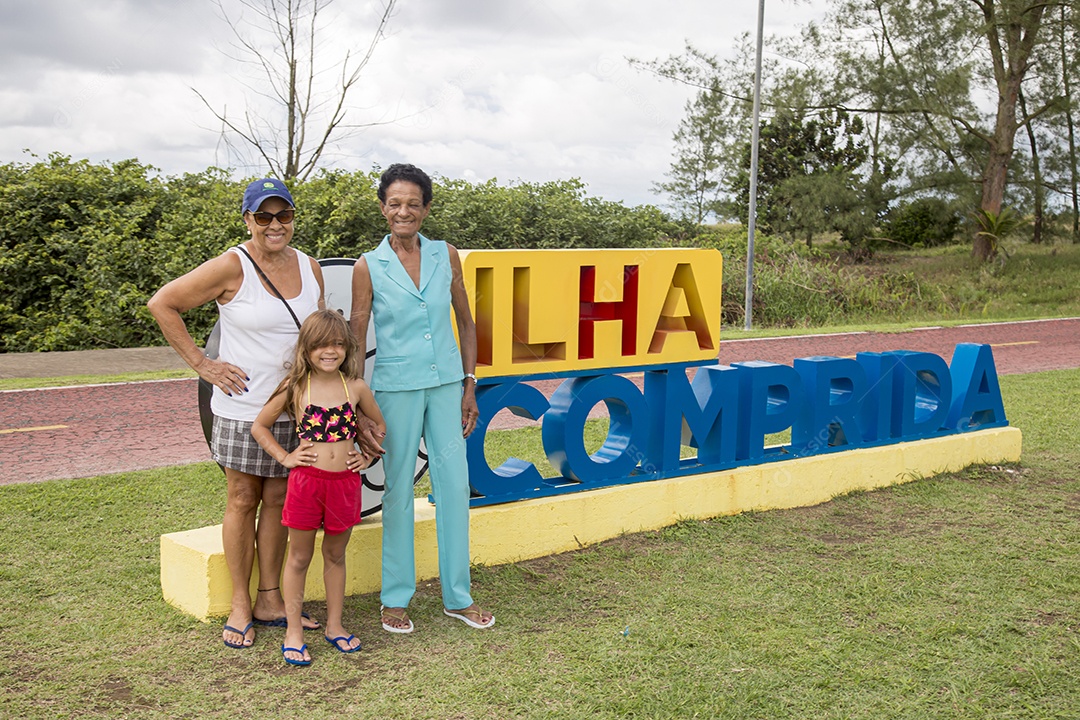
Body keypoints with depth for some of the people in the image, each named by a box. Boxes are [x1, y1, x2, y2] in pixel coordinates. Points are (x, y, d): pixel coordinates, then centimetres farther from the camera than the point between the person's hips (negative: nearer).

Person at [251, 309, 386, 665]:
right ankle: (294, 633, 16)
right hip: (307, 481, -2)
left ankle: (334, 626, 27)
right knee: (299, 558, 8)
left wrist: (368, 456, 7)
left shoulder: (356, 388, 1)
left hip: (345, 482, 2)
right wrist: (284, 457, -1)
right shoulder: (295, 388, -4)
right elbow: (259, 426, 6)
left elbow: (378, 423, 18)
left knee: (336, 555, 15)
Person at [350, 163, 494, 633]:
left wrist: (469, 385, 5)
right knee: (399, 489, 5)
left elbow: (466, 322, 10)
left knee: (454, 485, 6)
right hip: (396, 388, -3)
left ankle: (458, 596, 19)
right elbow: (356, 340, -2)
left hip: (446, 384, 3)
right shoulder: (369, 268, -4)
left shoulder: (446, 256, 3)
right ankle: (395, 599, 19)